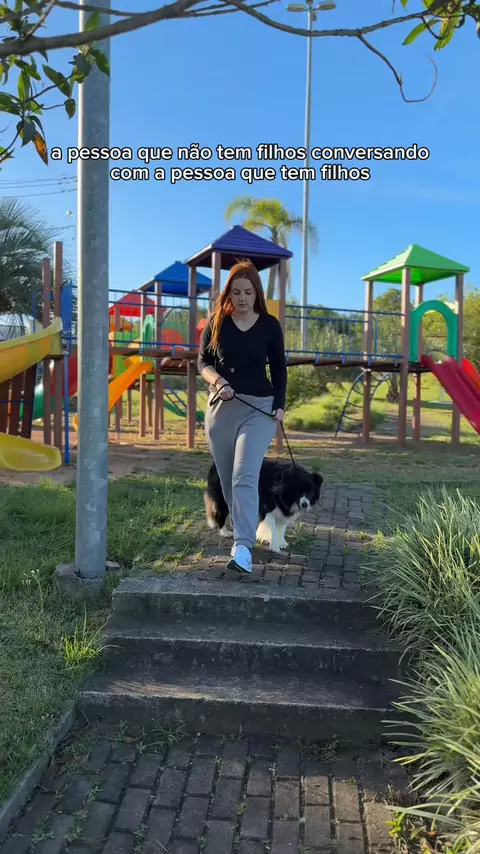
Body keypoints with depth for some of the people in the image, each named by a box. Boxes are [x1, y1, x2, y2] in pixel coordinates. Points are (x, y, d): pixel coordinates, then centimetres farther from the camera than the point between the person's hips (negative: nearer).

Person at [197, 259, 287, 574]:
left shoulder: (269, 325, -1)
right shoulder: (217, 321, 2)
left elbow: (279, 368, 6)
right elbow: (203, 361, 6)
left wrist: (280, 405, -4)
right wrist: (217, 380, -14)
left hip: (258, 408, -3)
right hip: (220, 407, 3)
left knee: (245, 477, -17)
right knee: (227, 478, 10)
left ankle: (243, 547, -21)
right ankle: (244, 532, 30)